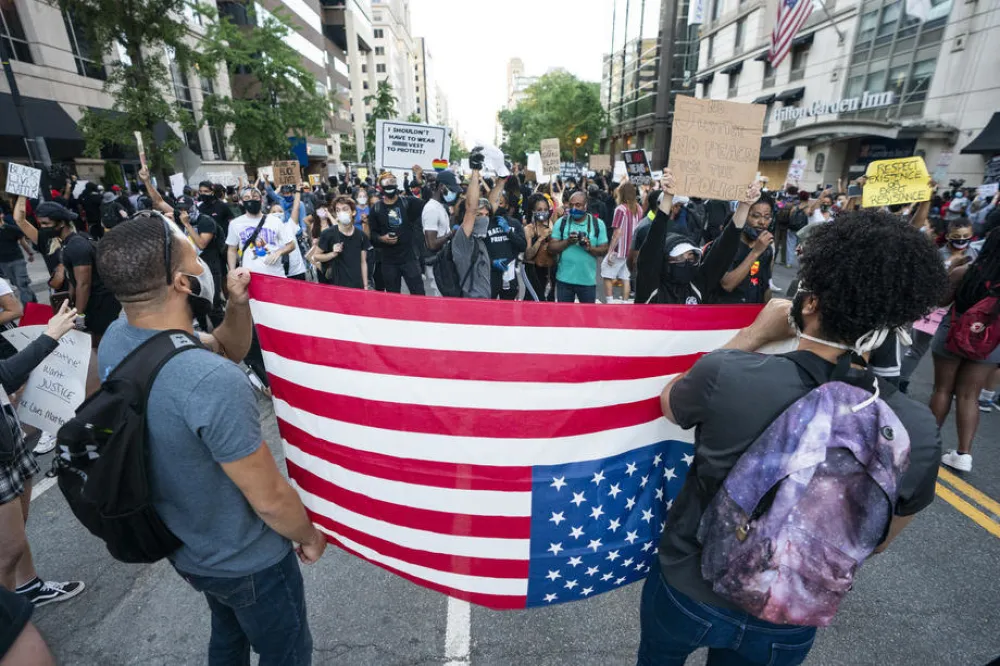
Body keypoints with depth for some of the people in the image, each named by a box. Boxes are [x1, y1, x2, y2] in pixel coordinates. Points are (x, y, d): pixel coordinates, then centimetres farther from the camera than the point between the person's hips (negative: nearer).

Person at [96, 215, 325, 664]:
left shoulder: (114, 340, -12)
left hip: (182, 544, 8)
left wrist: (238, 304, -15)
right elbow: (269, 499, -28)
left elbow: (227, 348, 4)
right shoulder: (212, 382, -39)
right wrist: (310, 537, -8)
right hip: (246, 561, -7)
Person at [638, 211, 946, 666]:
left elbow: (669, 402, -7)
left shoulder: (726, 375, -33)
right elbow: (876, 542, -3)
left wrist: (753, 335, -6)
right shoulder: (918, 433, -22)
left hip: (688, 592, -1)